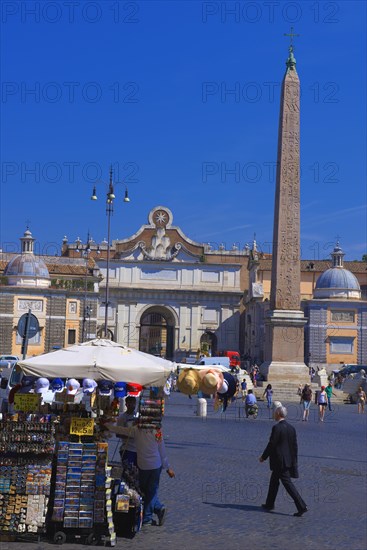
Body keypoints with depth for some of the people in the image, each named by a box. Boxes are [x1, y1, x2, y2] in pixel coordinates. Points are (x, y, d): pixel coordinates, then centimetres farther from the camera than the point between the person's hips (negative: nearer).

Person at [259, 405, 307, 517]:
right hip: (288, 460, 9)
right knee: (274, 481, 20)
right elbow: (294, 446, 10)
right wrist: (294, 461, 16)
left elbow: (271, 444, -17)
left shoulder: (276, 428, -18)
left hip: (279, 462, -9)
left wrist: (263, 457, -4)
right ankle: (270, 504, 30)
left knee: (288, 483, -7)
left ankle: (301, 506, -11)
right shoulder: (291, 428, 7)